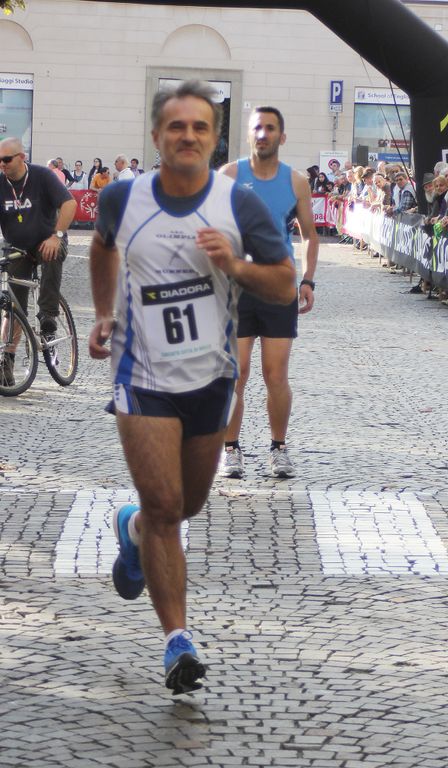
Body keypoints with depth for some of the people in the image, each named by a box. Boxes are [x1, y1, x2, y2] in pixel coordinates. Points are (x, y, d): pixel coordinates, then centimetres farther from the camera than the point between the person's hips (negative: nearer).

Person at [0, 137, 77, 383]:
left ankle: (48, 314, -28)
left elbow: (69, 203, -20)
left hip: (46, 242, -3)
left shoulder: (42, 176, -16)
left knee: (53, 256, -38)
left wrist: (56, 236, -28)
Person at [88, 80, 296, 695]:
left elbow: (286, 286, -3)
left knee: (187, 505, 17)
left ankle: (133, 529, 52)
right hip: (143, 375, -2)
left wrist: (235, 266, -21)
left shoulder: (241, 205, -8)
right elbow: (103, 246, 19)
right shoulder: (123, 199, -5)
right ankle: (178, 640, -6)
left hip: (211, 377, 2)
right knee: (164, 506, -12)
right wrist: (104, 314, 10)